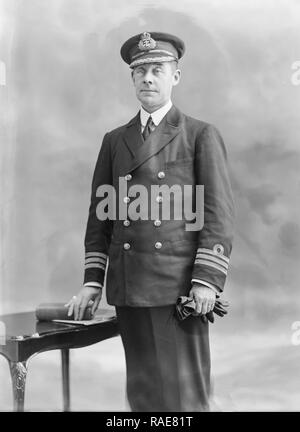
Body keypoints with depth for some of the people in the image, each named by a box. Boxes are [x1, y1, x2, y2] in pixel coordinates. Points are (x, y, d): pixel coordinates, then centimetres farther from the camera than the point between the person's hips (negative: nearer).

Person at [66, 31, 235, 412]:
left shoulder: (202, 135, 4)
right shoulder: (114, 140, 15)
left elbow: (218, 213, -3)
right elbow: (99, 214, 15)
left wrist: (207, 280, -12)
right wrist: (92, 281, 8)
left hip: (180, 286, -4)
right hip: (128, 288, 4)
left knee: (183, 393, -2)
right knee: (142, 393, 10)